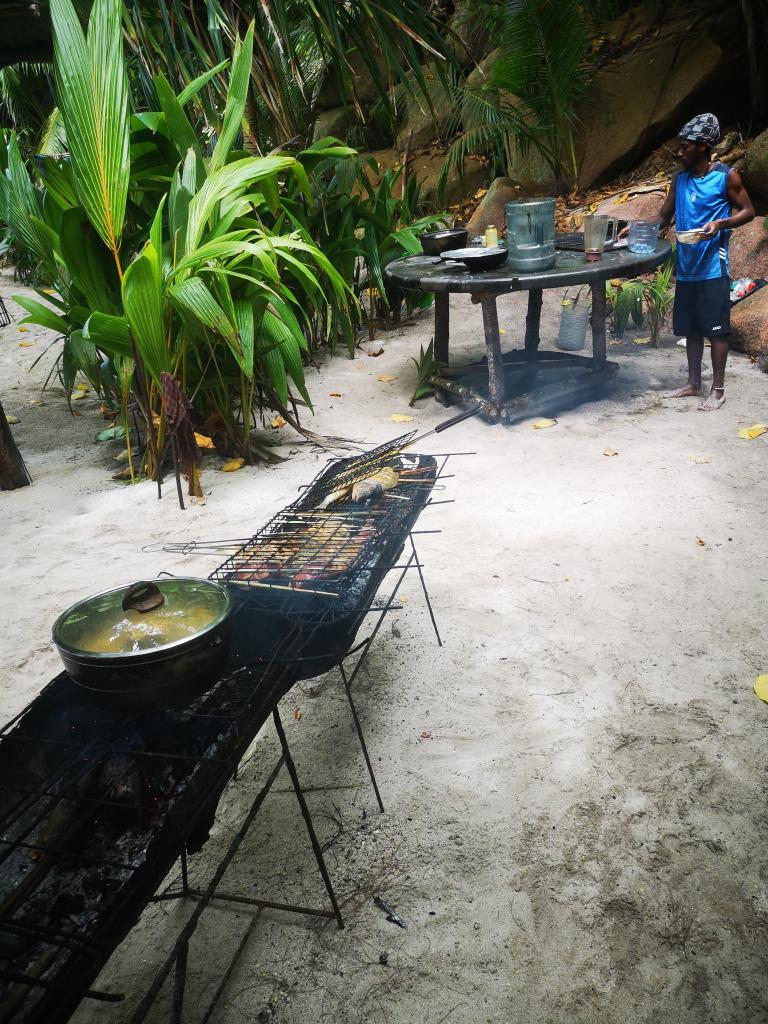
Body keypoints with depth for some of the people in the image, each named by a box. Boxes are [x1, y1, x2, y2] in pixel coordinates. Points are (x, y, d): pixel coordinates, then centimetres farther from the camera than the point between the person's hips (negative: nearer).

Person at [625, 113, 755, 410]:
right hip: (686, 267, 6)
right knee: (690, 328, 12)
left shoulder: (726, 176, -5)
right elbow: (663, 217, 15)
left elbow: (748, 211, -2)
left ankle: (718, 389, 6)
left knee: (716, 329, -2)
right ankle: (693, 383, 23)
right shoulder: (680, 179, 10)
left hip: (713, 267, -6)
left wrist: (721, 223, -19)